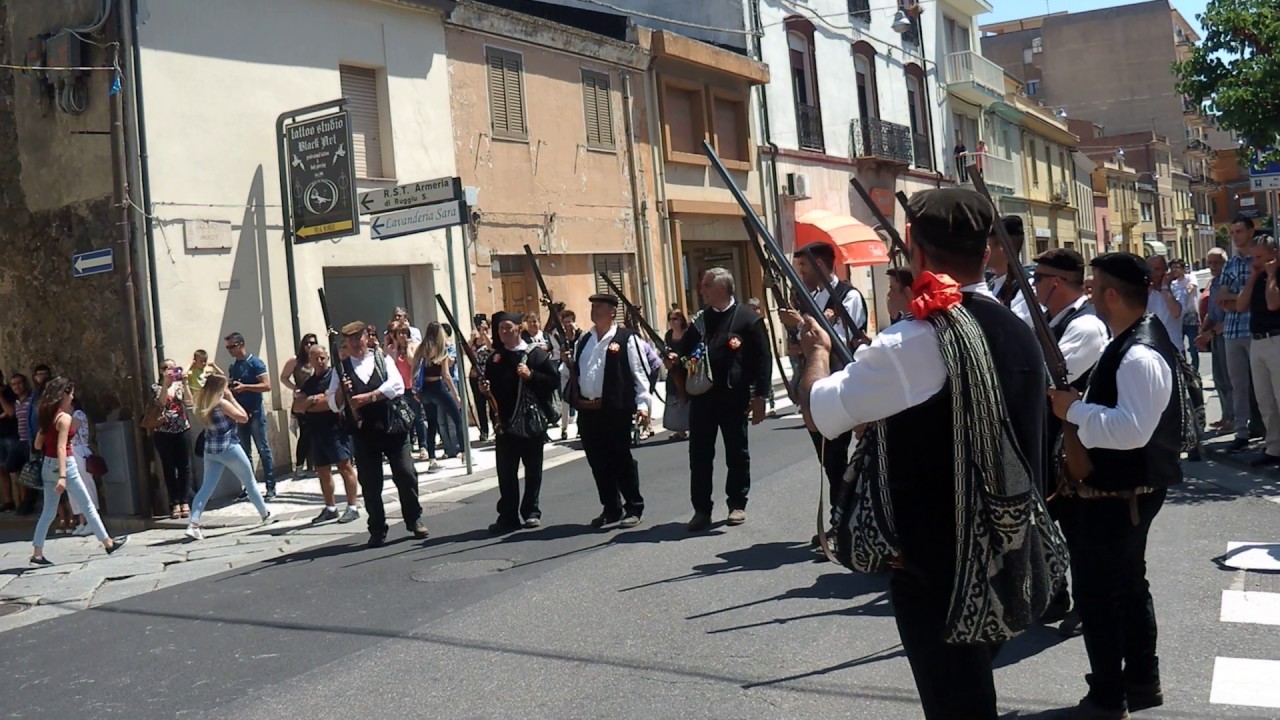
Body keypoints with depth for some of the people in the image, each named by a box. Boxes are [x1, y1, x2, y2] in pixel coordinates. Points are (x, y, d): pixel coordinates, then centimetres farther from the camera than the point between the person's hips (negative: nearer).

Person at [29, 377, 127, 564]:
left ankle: (37, 554, 9)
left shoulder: (46, 416, 8)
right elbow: (61, 448, -23)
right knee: (88, 506, 3)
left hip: (48, 465, 8)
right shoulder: (64, 417, -15)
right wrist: (63, 476, -28)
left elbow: (38, 445, 13)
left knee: (48, 511, 11)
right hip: (64, 465, -8)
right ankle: (108, 543, 12)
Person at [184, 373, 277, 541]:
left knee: (206, 487, 4)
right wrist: (232, 399, -6)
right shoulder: (223, 403, -16)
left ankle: (193, 525, -9)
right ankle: (265, 515, 26)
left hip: (210, 450, 6)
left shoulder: (203, 404, 5)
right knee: (250, 482, 12)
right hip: (229, 448, -6)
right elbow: (244, 418, -9)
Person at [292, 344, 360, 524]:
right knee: (322, 470, 11)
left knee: (344, 466, -9)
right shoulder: (308, 382, 16)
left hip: (335, 427, -7)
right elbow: (296, 407, 8)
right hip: (315, 431, 7)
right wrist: (311, 400, -11)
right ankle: (330, 508, 20)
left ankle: (353, 507, -7)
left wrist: (308, 406, -6)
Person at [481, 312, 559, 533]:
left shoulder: (536, 353, 0)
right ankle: (508, 515, 7)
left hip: (532, 421, -3)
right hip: (505, 422, 3)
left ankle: (531, 511, 18)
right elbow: (490, 388, 20)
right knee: (505, 471, 1)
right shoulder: (494, 359, 12)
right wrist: (484, 389, -2)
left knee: (533, 469, 6)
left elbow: (554, 380, -3)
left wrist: (531, 375, -15)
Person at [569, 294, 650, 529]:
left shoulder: (626, 338, -4)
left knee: (621, 460, 1)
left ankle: (634, 508, 13)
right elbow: (575, 373, 24)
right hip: (587, 410, 6)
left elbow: (639, 372, -7)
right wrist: (567, 363, 3)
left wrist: (642, 404, -12)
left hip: (615, 410, -6)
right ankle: (611, 508, 23)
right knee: (598, 461, 11)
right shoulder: (583, 341, 16)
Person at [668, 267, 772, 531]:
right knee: (699, 454, 5)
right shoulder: (700, 320, 12)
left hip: (733, 397, -5)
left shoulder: (747, 319, -5)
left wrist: (759, 397, -11)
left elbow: (762, 359, -7)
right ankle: (702, 509, 12)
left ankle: (737, 505, 21)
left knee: (737, 452, 8)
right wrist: (675, 358, -3)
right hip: (701, 395, 5)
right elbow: (685, 348, 21)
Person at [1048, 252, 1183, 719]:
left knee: (1097, 592, 1)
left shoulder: (1139, 355, -26)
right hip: (1127, 487, 11)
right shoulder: (1139, 337, 8)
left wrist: (1074, 409, -28)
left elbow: (1132, 429, -36)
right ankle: (1142, 681, 36)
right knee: (1128, 584, 21)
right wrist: (1083, 405, 3)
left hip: (1117, 494, -11)